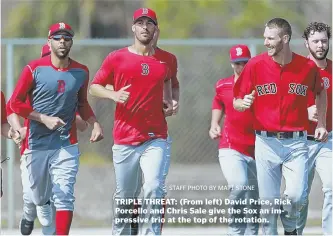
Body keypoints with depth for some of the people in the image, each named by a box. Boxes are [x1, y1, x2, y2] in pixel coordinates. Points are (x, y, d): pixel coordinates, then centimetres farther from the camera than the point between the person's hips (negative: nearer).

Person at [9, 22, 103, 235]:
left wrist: (95, 123, 4)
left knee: (64, 197, -13)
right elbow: (15, 103, -4)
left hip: (66, 145, 1)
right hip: (36, 144, -1)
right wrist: (44, 119, -14)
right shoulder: (34, 69, -5)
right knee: (39, 198, 11)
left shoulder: (81, 72, 5)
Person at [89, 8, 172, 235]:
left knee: (154, 189, -19)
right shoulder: (116, 58, 2)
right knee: (125, 196, 8)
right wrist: (114, 95, -12)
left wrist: (170, 101, 13)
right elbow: (94, 87, 7)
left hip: (155, 139, 0)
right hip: (125, 139, 0)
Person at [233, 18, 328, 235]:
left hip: (296, 142, 0)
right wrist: (243, 103, -19)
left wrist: (321, 123, 15)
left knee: (297, 196, -12)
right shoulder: (255, 65, -3)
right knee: (268, 200, 0)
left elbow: (320, 93, 21)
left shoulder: (307, 67, 0)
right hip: (266, 142, 0)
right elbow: (236, 102, 3)